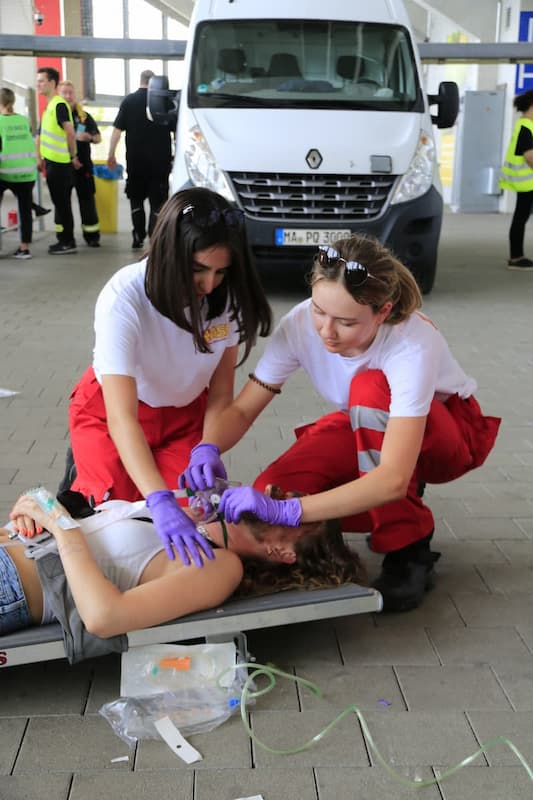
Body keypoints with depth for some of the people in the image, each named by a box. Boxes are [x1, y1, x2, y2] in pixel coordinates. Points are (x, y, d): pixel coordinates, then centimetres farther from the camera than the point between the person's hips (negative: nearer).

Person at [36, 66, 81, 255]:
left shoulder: (59, 105, -15)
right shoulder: (49, 106, 15)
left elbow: (70, 133, -21)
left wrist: (73, 157, -14)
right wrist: (41, 158, 20)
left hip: (60, 164, -9)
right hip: (52, 162, 9)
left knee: (62, 204, -3)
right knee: (59, 203, 14)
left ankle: (68, 243, 3)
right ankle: (63, 240, 21)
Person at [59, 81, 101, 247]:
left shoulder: (84, 116, 8)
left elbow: (98, 138, 13)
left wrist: (89, 137, -9)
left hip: (82, 165, 1)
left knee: (87, 199, 2)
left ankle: (92, 235, 11)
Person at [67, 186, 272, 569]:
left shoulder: (228, 295, -23)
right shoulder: (124, 297, -35)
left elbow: (220, 395, -14)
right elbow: (122, 418, -41)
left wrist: (208, 451, -32)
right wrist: (161, 501, -52)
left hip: (184, 412, 3)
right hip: (112, 409, -3)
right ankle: (85, 473, 16)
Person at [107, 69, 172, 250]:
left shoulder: (129, 101, 1)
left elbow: (117, 129, -2)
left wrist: (111, 154, 4)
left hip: (135, 160, 1)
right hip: (160, 160, 0)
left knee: (136, 198, 14)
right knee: (157, 201, 3)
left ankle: (138, 237, 11)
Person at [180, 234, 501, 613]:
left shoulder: (413, 345, -38)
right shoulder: (300, 324, -26)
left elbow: (393, 478, -46)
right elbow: (242, 409, -19)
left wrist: (289, 510, -53)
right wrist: (208, 450, -41)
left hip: (445, 431, -3)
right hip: (366, 430, 4)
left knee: (370, 387, -37)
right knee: (270, 494, -22)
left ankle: (409, 551, -20)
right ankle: (391, 509, 6)